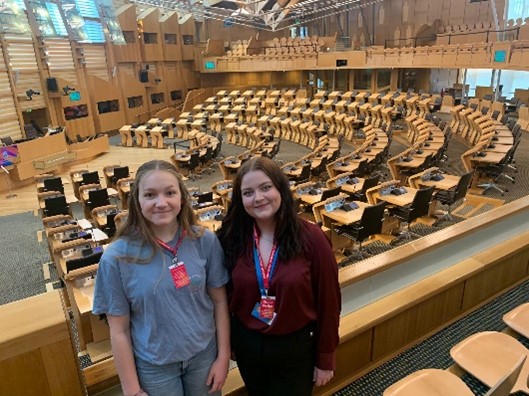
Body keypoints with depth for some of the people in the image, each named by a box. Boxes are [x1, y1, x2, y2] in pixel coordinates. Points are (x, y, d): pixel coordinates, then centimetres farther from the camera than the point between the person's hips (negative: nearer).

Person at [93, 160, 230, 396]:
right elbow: (119, 331, -10)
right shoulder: (117, 257, -18)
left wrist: (223, 356, -1)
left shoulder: (205, 241, -14)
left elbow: (219, 299, -4)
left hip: (204, 353, 2)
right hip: (154, 366, -1)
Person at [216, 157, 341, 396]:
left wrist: (325, 359, -5)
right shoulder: (231, 238, -10)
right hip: (247, 345, 3)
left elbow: (328, 301, -11)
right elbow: (225, 296, 2)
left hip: (296, 348, -3)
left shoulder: (311, 237, -18)